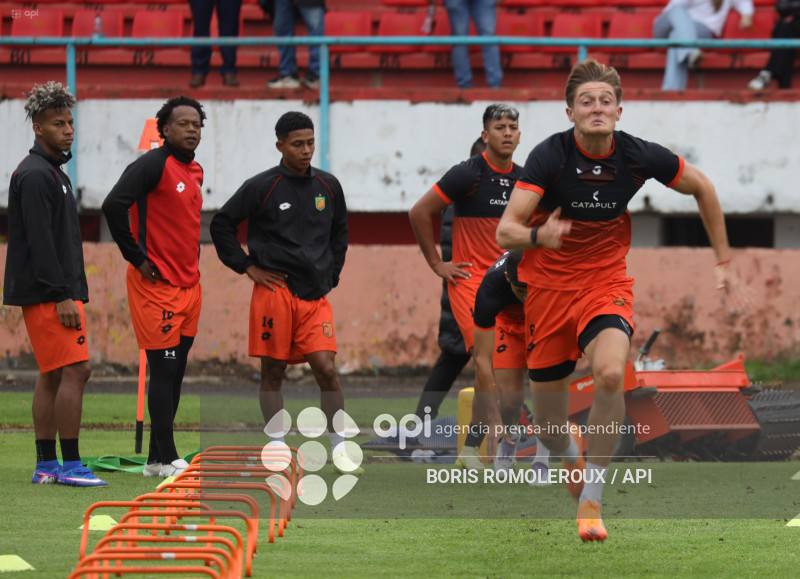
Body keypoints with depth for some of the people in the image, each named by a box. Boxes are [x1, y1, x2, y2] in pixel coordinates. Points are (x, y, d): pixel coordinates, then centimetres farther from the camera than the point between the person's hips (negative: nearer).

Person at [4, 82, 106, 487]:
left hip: (56, 293, 10)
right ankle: (70, 464, -13)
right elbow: (40, 241, -19)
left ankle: (46, 465, 11)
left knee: (52, 375, 9)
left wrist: (71, 292, 19)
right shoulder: (36, 175, -13)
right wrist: (62, 296, -21)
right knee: (75, 370, -13)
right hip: (48, 291, -10)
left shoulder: (51, 172, 19)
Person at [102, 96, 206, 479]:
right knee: (164, 369, -7)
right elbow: (114, 206, -23)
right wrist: (138, 258, -18)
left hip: (188, 285, 8)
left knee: (176, 372, 9)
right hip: (157, 285, -8)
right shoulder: (153, 165, -12)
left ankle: (157, 458, 15)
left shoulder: (195, 172, 15)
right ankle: (166, 459, -3)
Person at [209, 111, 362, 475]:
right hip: (274, 291, -3)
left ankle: (339, 450, 0)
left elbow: (340, 232, 26)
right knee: (273, 372, 2)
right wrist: (247, 267, -1)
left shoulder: (328, 186, 10)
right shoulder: (261, 187, -3)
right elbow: (221, 225, 3)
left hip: (315, 295, 3)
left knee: (326, 369, -7)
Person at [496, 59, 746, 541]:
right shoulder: (549, 156, -18)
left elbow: (702, 188, 8)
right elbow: (505, 231, -23)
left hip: (606, 284, 0)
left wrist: (724, 261, 9)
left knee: (611, 374, -32)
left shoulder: (640, 156, -11)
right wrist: (537, 236, -46)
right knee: (551, 431, 3)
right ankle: (571, 450, 45)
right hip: (549, 288, 0)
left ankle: (591, 501, -19)